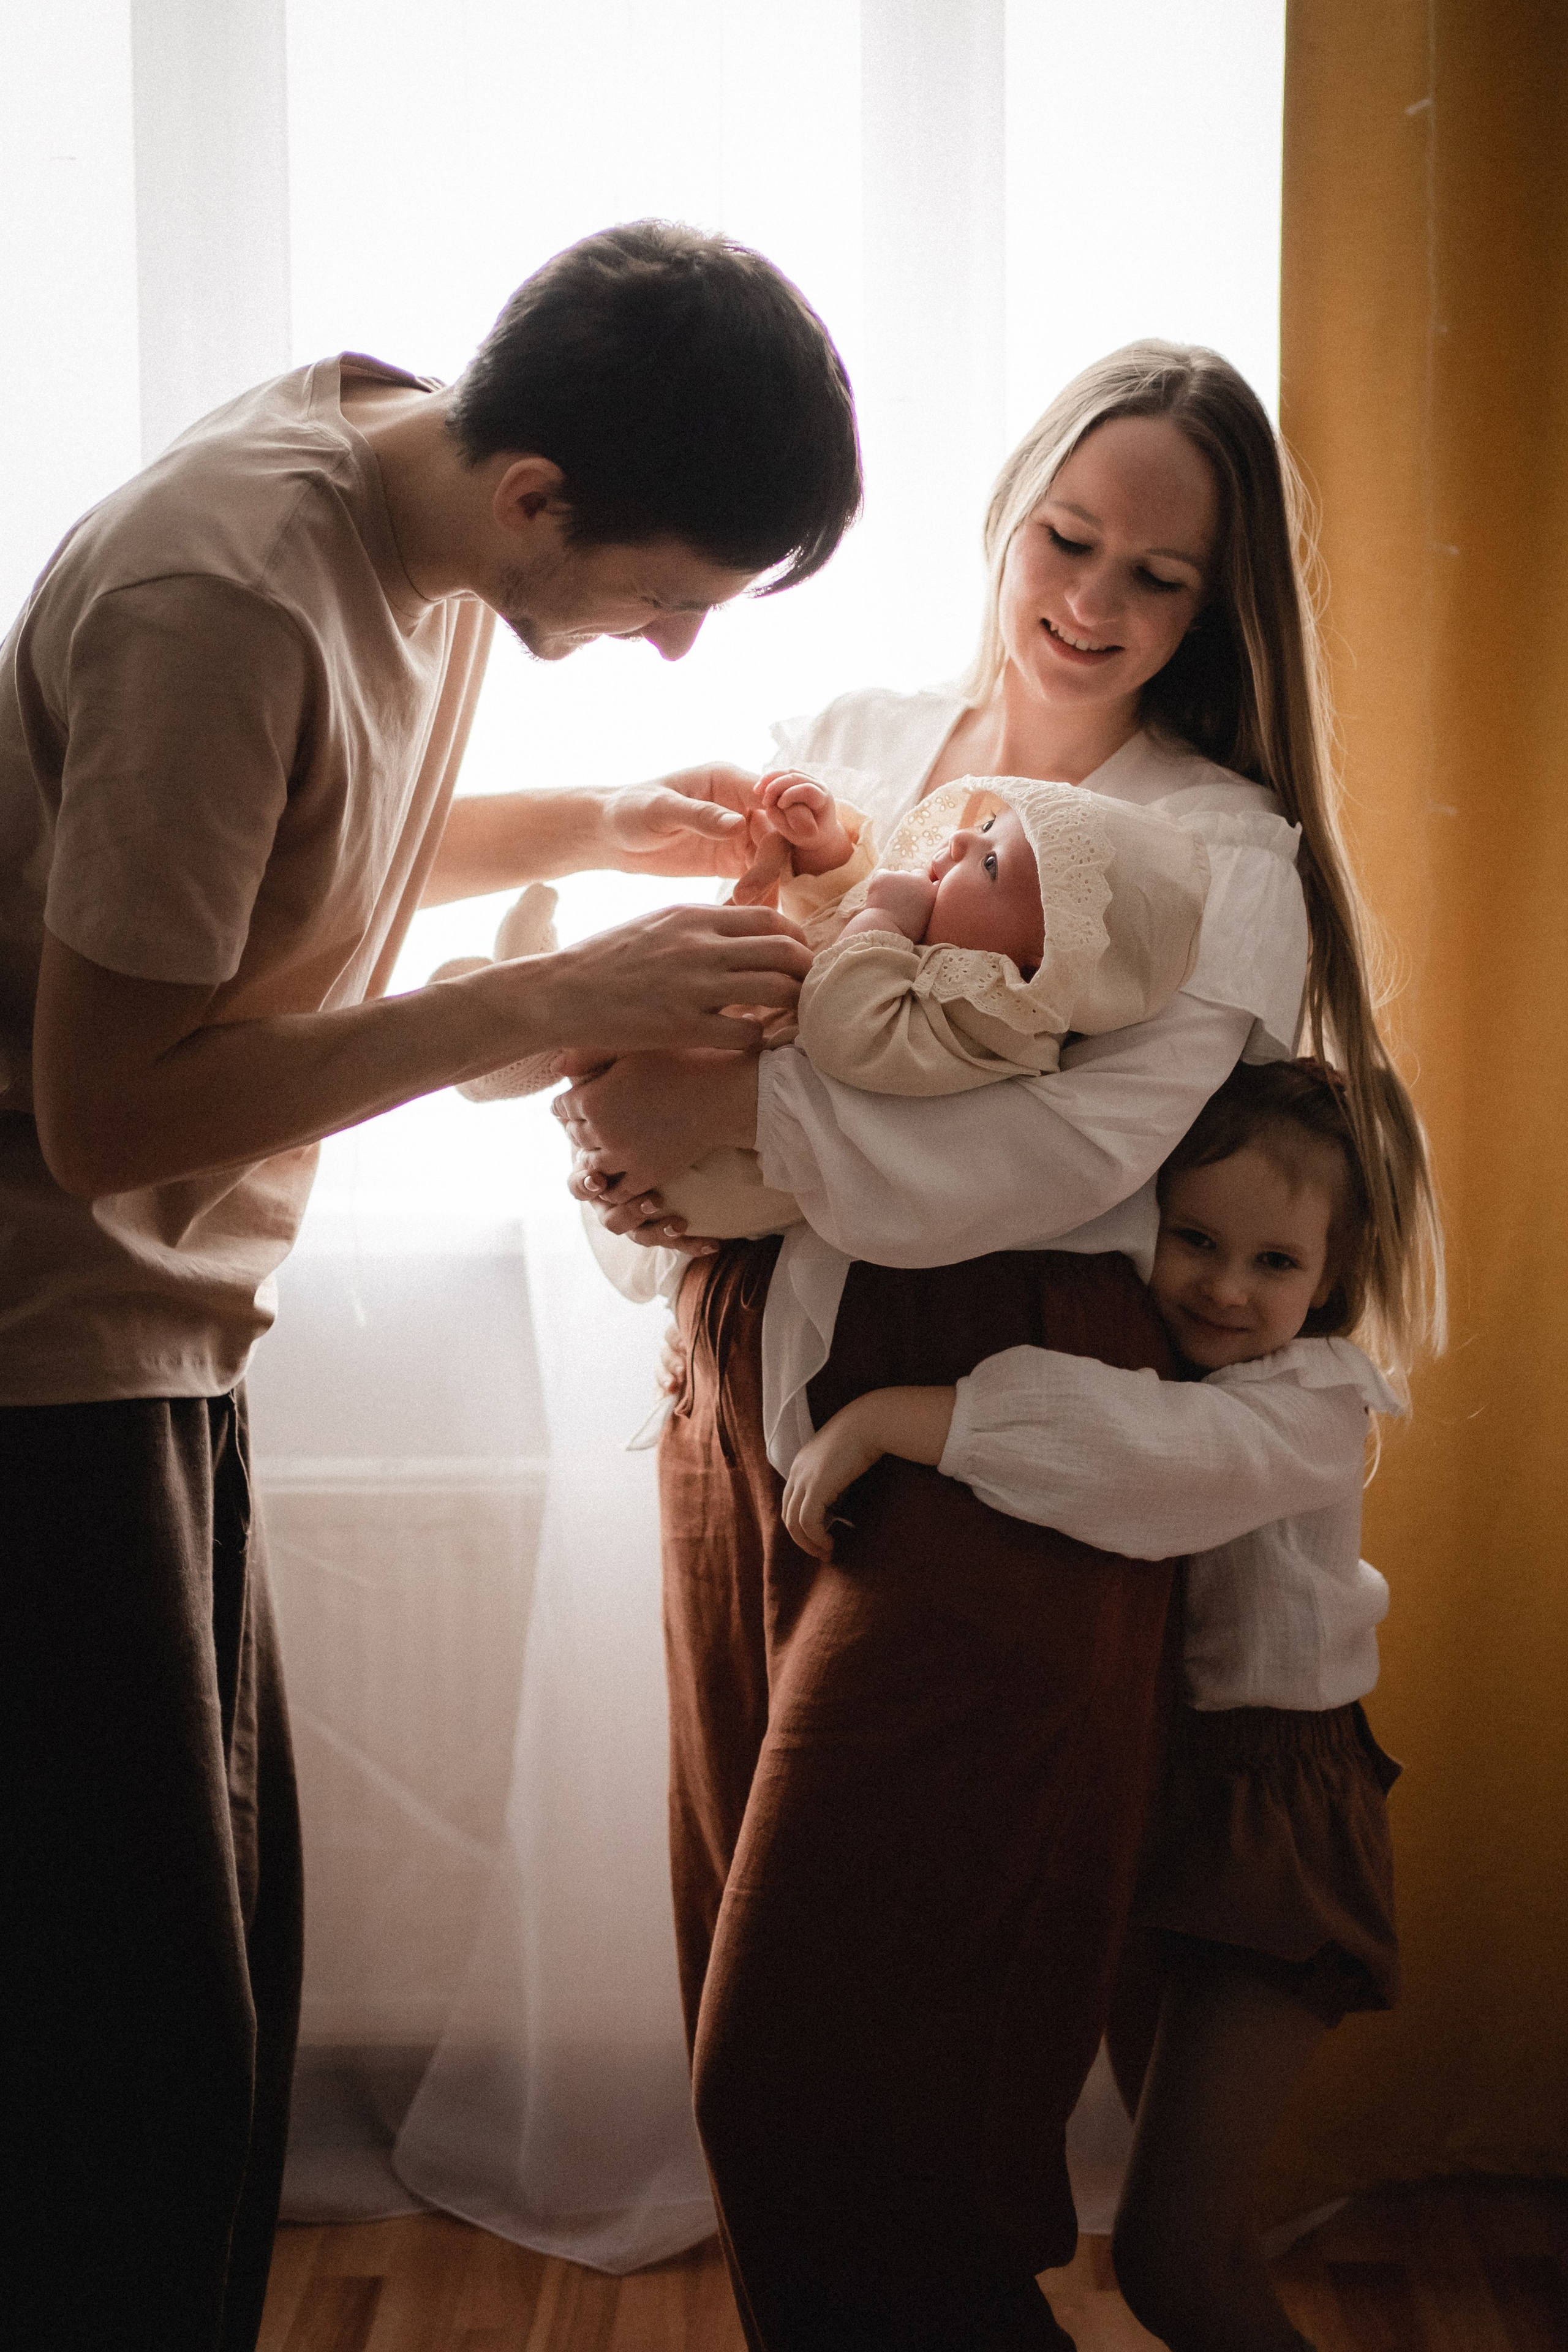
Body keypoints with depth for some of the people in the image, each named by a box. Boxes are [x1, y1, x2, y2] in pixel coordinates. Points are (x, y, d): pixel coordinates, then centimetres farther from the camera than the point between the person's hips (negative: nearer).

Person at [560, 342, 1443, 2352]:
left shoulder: (1223, 856, -2)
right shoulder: (841, 749, 12)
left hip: (985, 1446, -5)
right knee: (753, 2039, 13)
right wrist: (632, 1145, -12)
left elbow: (1053, 1155, -17)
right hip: (747, 1390, 5)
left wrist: (727, 1106, -18)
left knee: (822, 2088, -3)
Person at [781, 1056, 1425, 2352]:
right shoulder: (1125, 1356, 4)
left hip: (1272, 1824, -7)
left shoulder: (1315, 1403, -19)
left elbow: (1146, 1447, -38)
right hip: (1131, 1792, 7)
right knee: (1181, 2178, 21)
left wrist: (884, 1418, -40)